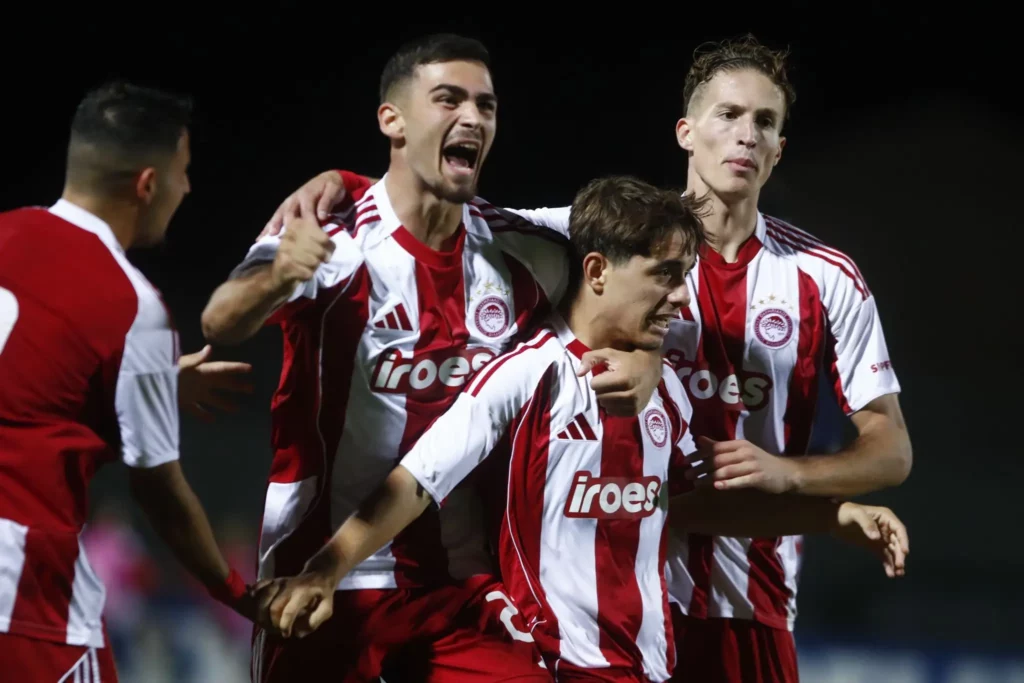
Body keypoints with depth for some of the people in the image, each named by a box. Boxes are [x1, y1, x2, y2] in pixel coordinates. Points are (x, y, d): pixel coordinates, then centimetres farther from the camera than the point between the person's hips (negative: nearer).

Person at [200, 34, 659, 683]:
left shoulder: (522, 255, 2)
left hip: (462, 579, 4)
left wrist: (643, 365, -9)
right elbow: (222, 326, -31)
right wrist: (276, 279, -55)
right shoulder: (332, 243, -14)